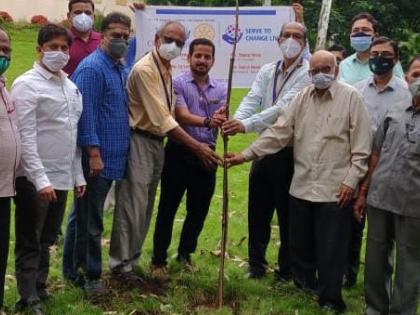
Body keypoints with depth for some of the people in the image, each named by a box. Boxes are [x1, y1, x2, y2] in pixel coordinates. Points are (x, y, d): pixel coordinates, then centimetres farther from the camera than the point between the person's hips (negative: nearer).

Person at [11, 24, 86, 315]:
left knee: (46, 241, 16)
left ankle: (39, 290, 27)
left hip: (62, 178, 6)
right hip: (33, 179, -6)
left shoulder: (72, 87, 12)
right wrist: (40, 179, -20)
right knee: (29, 244, 3)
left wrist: (78, 175, 13)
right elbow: (25, 137, -15)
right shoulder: (27, 84, -8)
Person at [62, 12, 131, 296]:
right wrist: (94, 153, -20)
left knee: (95, 218, 16)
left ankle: (85, 270, 27)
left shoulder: (122, 69, 14)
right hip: (97, 156, -8)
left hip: (115, 156, 8)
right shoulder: (91, 67, -12)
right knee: (90, 219, 1)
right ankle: (89, 275, 10)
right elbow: (86, 113, -17)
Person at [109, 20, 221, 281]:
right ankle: (121, 263, 8)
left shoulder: (168, 70, 11)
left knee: (146, 206, 14)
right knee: (133, 204, -4)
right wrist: (197, 147, -25)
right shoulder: (144, 69, -18)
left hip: (158, 141, 9)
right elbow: (162, 119, -23)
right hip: (140, 141, -9)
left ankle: (131, 258, 26)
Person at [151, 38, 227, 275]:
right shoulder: (178, 83, -3)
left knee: (199, 210, 13)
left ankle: (186, 253, 32)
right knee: (168, 208, 3)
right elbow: (182, 116, -18)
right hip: (179, 153, -4)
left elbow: (222, 120, -4)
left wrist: (223, 120, -29)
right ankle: (159, 258, 15)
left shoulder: (221, 89, 9)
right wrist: (207, 121, -36)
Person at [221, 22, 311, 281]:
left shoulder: (307, 74, -10)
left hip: (289, 151, -6)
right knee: (258, 208, 12)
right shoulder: (267, 71, 10)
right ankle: (256, 264, 27)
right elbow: (252, 100, -3)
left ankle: (287, 269, 19)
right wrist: (235, 119, -25)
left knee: (287, 212, 4)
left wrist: (246, 125, -31)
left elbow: (283, 108, -21)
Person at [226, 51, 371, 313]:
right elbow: (278, 132, 4)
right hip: (302, 188, 5)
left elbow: (361, 146, -7)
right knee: (300, 246, 15)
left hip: (335, 190, -5)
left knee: (330, 251, 2)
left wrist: (351, 181, -12)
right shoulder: (303, 98, 9)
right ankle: (303, 287, 34)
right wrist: (246, 155, -3)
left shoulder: (351, 97, -5)